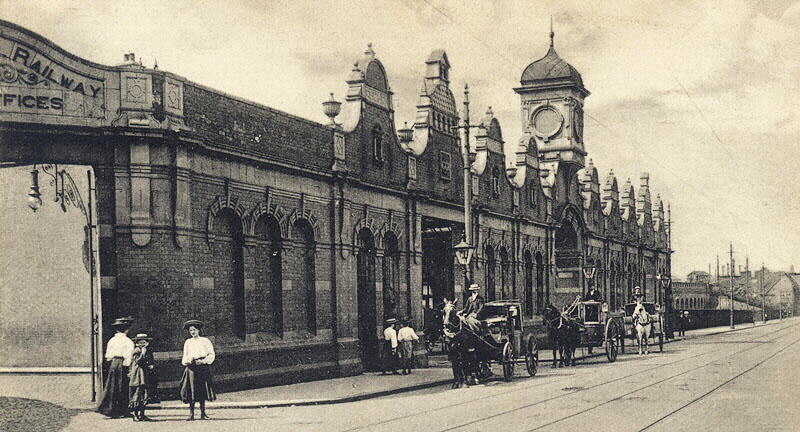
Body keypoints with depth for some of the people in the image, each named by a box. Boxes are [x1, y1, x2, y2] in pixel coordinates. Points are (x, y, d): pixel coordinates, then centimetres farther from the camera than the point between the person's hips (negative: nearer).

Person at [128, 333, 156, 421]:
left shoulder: (149, 351, 15)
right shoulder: (136, 351, -2)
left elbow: (152, 362, 21)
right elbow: (137, 361, -16)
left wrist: (152, 366, 1)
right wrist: (142, 353, -18)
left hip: (146, 376, 6)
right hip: (137, 376, -6)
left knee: (145, 395, 6)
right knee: (137, 394, -8)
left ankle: (142, 414, 12)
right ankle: (135, 415, -4)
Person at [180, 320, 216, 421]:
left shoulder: (205, 341, 5)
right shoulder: (188, 342, 12)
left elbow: (211, 355, 2)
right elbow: (185, 357, 14)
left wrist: (203, 361, -11)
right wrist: (188, 360, -7)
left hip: (203, 366, -1)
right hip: (191, 367, 1)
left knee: (203, 390, -1)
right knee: (191, 391, -6)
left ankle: (203, 413, 6)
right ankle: (191, 414, -6)